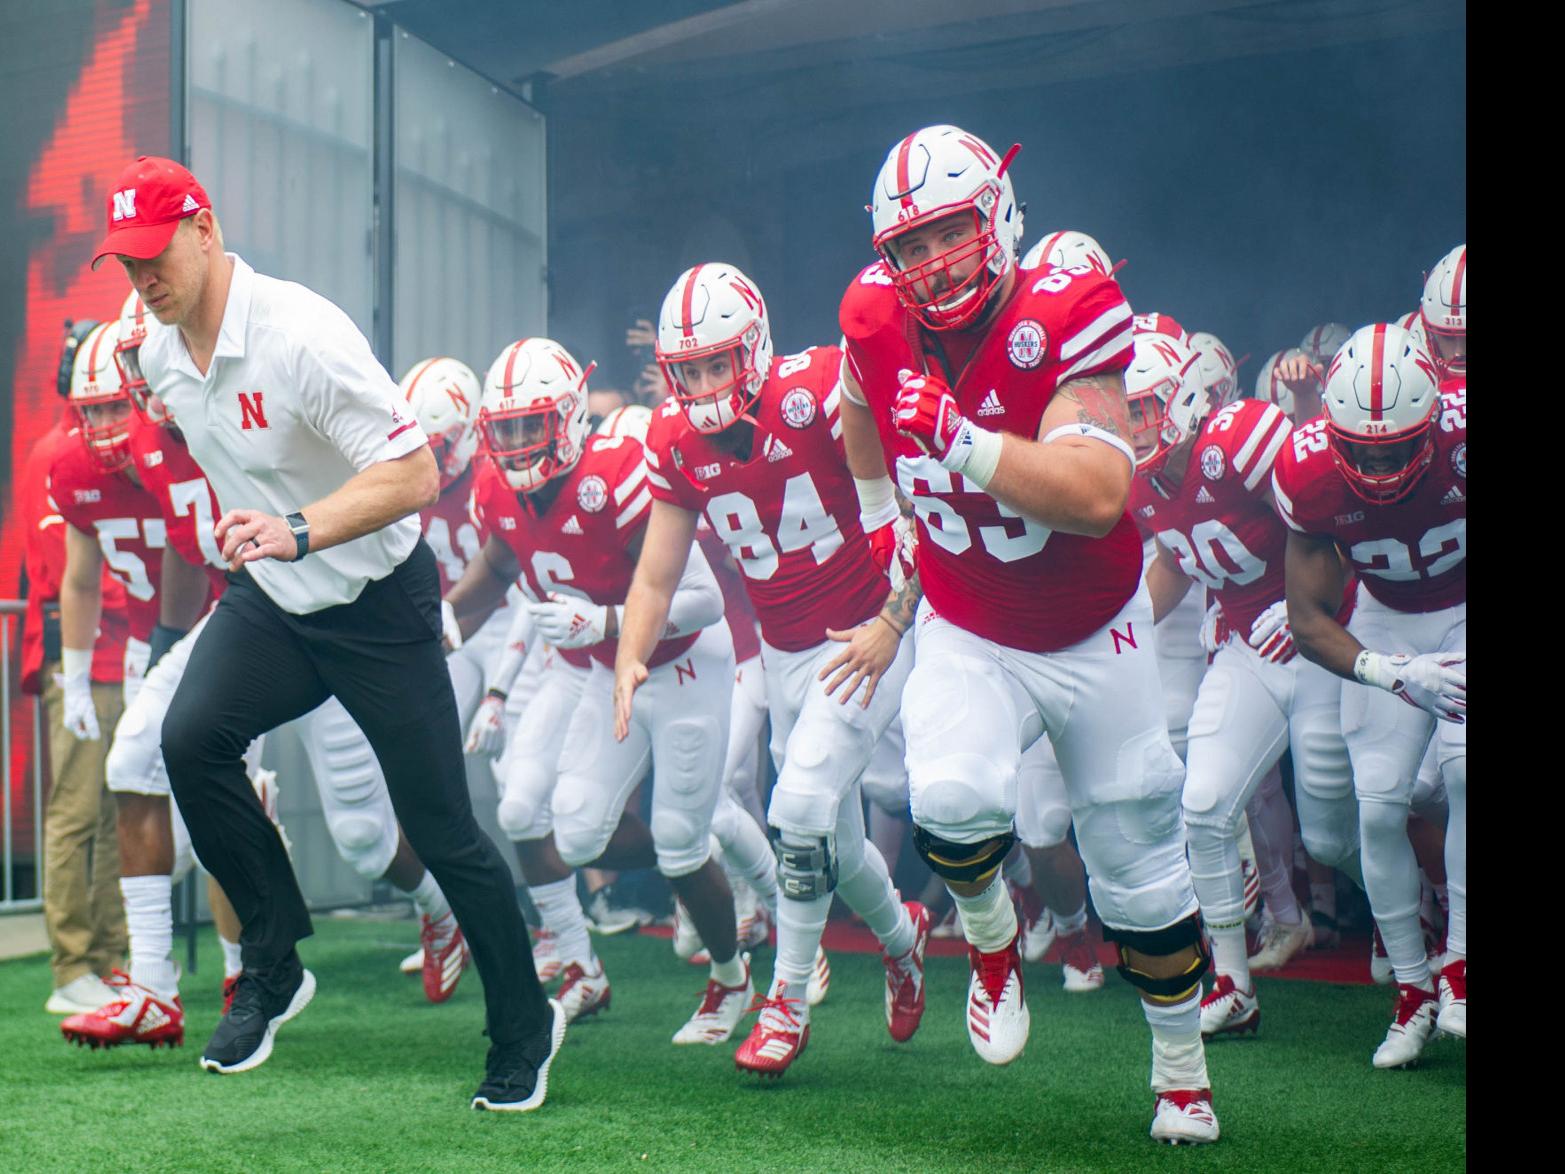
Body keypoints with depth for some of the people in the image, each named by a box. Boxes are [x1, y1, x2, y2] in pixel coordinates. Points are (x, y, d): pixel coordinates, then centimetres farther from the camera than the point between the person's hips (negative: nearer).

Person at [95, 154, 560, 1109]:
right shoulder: (161, 358, 0)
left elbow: (415, 474, -29)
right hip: (269, 600, 6)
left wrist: (298, 532, -40)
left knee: (442, 829, -1)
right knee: (190, 740, -19)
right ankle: (273, 967, -2)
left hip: (378, 603, -6)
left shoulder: (300, 335, -25)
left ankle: (526, 1031, 18)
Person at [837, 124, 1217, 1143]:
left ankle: (1183, 1073, 32)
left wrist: (960, 438, -44)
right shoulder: (877, 323, -12)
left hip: (1097, 640, -2)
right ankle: (990, 935, 5)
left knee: (1142, 872, 9)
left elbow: (1097, 495, -38)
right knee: (951, 800, -28)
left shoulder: (1067, 317, -25)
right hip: (968, 638, 2)